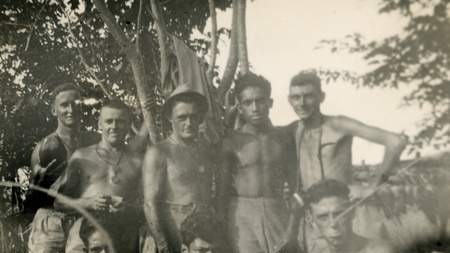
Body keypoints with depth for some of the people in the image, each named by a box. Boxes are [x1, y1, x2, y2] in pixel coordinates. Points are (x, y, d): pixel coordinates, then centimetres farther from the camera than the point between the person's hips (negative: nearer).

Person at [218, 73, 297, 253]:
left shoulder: (283, 138, 6)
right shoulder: (232, 142, -1)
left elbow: (293, 181, 16)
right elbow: (223, 190, 2)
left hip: (277, 213, 3)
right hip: (242, 214, -2)